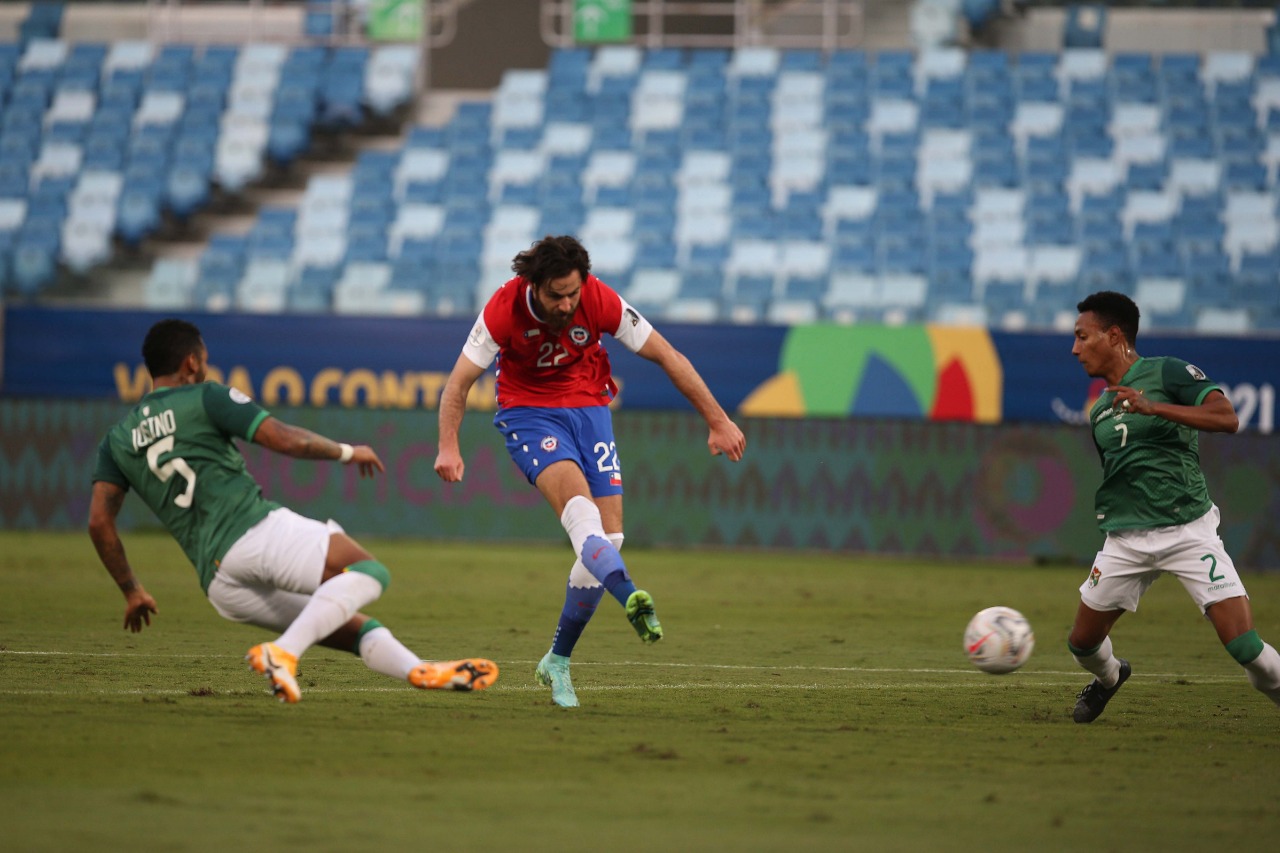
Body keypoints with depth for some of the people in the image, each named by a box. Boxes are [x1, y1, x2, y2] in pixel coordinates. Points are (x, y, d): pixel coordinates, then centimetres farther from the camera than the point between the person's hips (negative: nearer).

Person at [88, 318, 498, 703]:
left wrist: (131, 590, 22)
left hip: (217, 582, 6)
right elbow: (287, 440, -4)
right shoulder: (206, 398, 5)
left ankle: (425, 673, -2)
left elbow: (99, 521, 11)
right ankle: (284, 653, -28)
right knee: (368, 573, -16)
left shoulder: (118, 439, 20)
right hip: (257, 529, -6)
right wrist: (347, 451, 14)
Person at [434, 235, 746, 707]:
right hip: (529, 412, -3)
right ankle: (630, 599, -55)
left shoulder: (601, 302, -17)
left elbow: (667, 356, -8)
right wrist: (449, 446, -32)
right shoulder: (504, 310, -21)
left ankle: (557, 663, 8)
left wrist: (718, 423, -8)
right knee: (579, 505, -31)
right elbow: (460, 381, -16)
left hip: (588, 407, 3)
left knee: (607, 536, -6)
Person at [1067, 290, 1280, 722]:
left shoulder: (1167, 373, -6)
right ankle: (1109, 677, 42)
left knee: (1245, 647, -18)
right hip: (1125, 539, 6)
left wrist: (1154, 407, -28)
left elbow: (1227, 418, -20)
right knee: (1083, 642, 9)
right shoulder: (1099, 411, 15)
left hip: (1188, 531, -6)